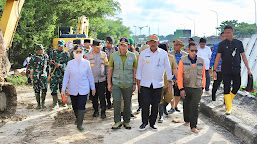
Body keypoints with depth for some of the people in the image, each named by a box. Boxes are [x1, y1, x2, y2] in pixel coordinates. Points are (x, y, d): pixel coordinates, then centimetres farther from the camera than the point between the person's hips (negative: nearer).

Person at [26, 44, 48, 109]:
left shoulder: (45, 56, 5)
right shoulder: (33, 57, -3)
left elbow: (47, 64, 17)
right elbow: (29, 67, -1)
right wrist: (28, 76, -5)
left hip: (43, 76, 1)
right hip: (35, 76, -1)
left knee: (44, 89, -10)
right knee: (37, 90, 3)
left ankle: (43, 102, 10)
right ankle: (38, 104, 14)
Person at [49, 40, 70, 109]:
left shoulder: (66, 54, 2)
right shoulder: (53, 52, 12)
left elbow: (67, 64, -5)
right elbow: (49, 60, 17)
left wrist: (60, 65, -21)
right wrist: (51, 62, -6)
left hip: (62, 73, -2)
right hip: (53, 72, 2)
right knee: (53, 88, -3)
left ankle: (64, 101, 23)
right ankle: (55, 103, 2)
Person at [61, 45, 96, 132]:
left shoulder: (86, 63, -2)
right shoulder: (70, 63, -1)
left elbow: (90, 76, 6)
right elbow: (66, 76, 3)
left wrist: (93, 87, 10)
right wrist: (63, 89, 1)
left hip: (83, 89, -1)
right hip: (73, 89, 2)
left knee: (81, 107, -6)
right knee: (74, 106, 13)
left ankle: (79, 125, 3)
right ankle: (77, 118, 40)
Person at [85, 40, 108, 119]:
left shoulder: (104, 54, 5)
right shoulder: (88, 55, 1)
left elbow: (106, 65, 12)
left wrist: (106, 74, 7)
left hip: (101, 79, 0)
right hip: (92, 80, 0)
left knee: (102, 96, -2)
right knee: (94, 96, 10)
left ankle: (103, 112, 9)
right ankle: (96, 110, 24)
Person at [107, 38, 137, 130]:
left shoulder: (132, 56, 2)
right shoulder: (113, 55, 1)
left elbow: (134, 70, 6)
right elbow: (110, 70, 5)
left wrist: (134, 83, 4)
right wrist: (109, 83, 3)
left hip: (128, 84, 1)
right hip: (116, 83, -1)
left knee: (128, 103, 8)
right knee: (117, 101, -9)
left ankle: (126, 121, 24)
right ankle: (117, 121, 7)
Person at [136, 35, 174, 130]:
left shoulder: (163, 54, 3)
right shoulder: (143, 53, 3)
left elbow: (168, 68, 8)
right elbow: (139, 68, 8)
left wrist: (170, 81, 5)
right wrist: (138, 82, 6)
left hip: (158, 84, 1)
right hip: (145, 83, -1)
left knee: (155, 104, 5)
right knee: (146, 103, -5)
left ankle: (152, 123, 20)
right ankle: (144, 122, 12)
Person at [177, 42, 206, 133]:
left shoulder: (201, 61, 4)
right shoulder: (183, 60, -3)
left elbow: (203, 75, 12)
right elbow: (179, 75, -6)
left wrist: (203, 87, 12)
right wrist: (181, 89, -11)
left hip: (197, 88, 0)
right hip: (186, 87, 0)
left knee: (195, 107, -6)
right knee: (186, 106, 14)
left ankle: (193, 127, -3)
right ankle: (187, 121, 35)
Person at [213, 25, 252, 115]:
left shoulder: (239, 43, 6)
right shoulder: (222, 44, 1)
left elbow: (243, 56, 9)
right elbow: (218, 58, 1)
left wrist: (248, 69, 5)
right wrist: (214, 70, -6)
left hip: (236, 70, 2)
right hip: (226, 71, -2)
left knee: (236, 87, 4)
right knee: (226, 88, -3)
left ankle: (228, 100, 29)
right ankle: (229, 108, 4)